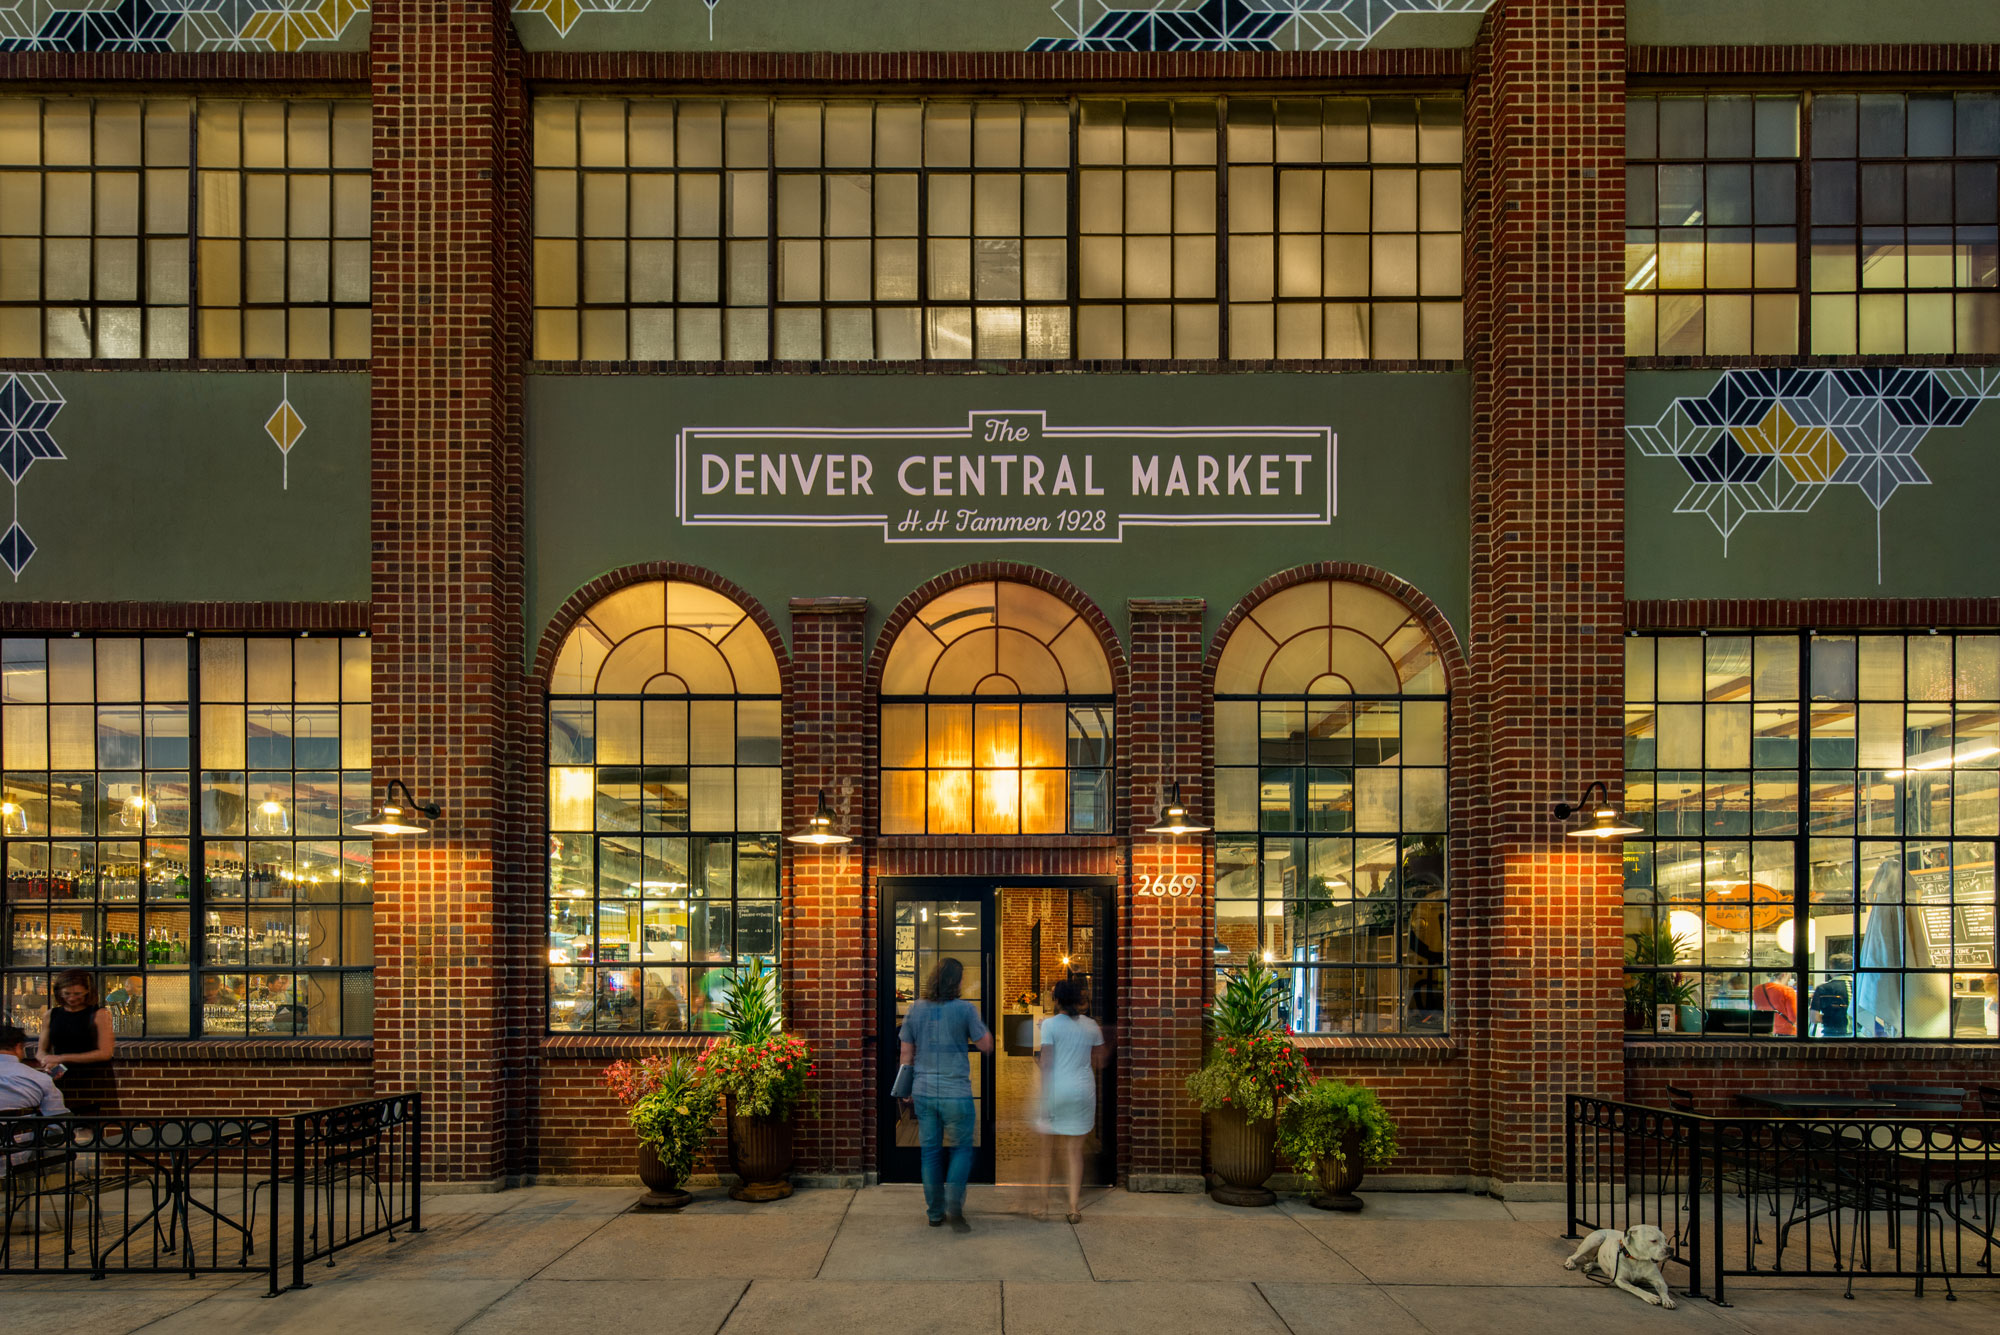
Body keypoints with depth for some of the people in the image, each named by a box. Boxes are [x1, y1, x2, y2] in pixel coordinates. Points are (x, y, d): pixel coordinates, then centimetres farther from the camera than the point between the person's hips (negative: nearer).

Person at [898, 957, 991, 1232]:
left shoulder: (915, 1009, 2)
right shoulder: (965, 1009, -11)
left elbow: (907, 1053, 8)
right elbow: (985, 1045, -1)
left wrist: (907, 1089, 19)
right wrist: (978, 1020, 15)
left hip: (923, 1093, 4)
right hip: (956, 1093, -4)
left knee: (931, 1151, 12)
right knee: (962, 1149, 9)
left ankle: (935, 1213, 17)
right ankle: (954, 1207, -5)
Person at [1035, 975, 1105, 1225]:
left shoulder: (1050, 1024, -7)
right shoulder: (1091, 1025, 5)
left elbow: (1046, 1063, -11)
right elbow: (1099, 1061, 11)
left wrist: (1044, 1097, -9)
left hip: (1056, 1089, -3)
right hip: (1083, 1091, 3)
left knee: (1046, 1148, 12)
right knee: (1075, 1151, 7)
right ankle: (1073, 1208, 2)